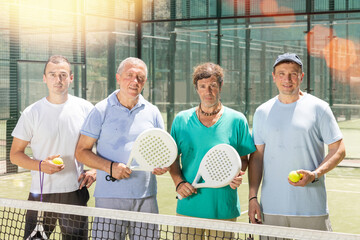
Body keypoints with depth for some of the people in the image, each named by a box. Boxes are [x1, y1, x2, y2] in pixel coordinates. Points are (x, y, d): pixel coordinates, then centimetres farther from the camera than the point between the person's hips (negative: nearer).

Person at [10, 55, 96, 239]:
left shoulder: (85, 108, 2)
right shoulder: (32, 113, 0)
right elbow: (15, 154, 2)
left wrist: (94, 170, -5)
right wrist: (40, 165, -15)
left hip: (75, 193, 1)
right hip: (40, 194, -1)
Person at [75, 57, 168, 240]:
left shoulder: (152, 112, 11)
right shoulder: (101, 110, 1)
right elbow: (81, 151, 1)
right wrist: (110, 167, -14)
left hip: (146, 199, 3)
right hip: (109, 199, -3)